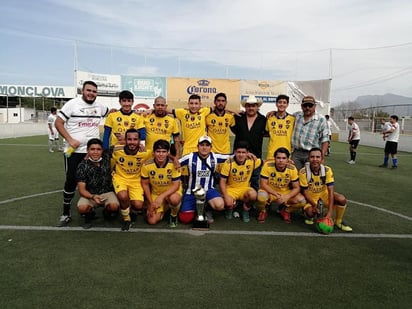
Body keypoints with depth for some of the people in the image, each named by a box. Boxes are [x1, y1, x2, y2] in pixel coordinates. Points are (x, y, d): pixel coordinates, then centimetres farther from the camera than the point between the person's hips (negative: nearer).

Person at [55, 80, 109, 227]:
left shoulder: (99, 106, 8)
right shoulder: (72, 104, -5)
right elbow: (58, 123, -6)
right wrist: (70, 140, -15)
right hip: (74, 151, -4)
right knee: (71, 181, 0)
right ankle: (66, 214, 13)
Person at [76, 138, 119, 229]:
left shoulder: (107, 159, -5)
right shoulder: (83, 166, -10)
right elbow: (82, 189, -12)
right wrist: (93, 197, -32)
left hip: (107, 193, 1)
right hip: (90, 194, -1)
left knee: (114, 206, -30)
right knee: (82, 208, -32)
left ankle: (107, 212, 10)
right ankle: (89, 215, 8)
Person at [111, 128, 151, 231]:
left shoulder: (145, 153, -18)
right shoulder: (117, 150, -17)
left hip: (136, 180, 1)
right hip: (120, 178, 0)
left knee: (138, 205, -17)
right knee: (123, 196, -31)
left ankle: (132, 213, 24)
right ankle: (126, 219, 1)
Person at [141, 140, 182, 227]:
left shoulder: (174, 164, -23)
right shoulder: (146, 165, -17)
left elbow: (176, 185, -21)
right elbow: (145, 184, -4)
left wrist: (162, 196, -32)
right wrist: (151, 203, -6)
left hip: (172, 192, -2)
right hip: (155, 194, 3)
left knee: (174, 199, -38)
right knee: (152, 221, -8)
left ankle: (174, 215, -2)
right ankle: (164, 208, 24)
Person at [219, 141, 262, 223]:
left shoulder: (252, 161, -9)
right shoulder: (228, 163, -15)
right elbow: (222, 181, -12)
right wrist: (226, 196, -22)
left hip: (244, 189, 2)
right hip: (231, 188, -2)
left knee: (253, 195, -31)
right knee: (228, 204, -31)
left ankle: (246, 209, 3)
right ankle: (230, 209, 10)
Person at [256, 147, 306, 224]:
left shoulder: (292, 169, -14)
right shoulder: (267, 165, -20)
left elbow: (296, 188, -9)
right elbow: (263, 184, -18)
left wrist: (287, 197, -28)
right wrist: (276, 194, -31)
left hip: (286, 193, 2)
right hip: (270, 191, -2)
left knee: (302, 201, -21)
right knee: (261, 197, -36)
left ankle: (285, 211, 11)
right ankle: (263, 211, 2)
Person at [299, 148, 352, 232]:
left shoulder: (327, 170, -19)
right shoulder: (303, 172, -24)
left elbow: (330, 190, -22)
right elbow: (305, 191, -16)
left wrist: (330, 212, -29)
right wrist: (314, 205, -26)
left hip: (324, 193, 2)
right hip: (310, 196, -2)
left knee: (342, 199, -23)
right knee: (310, 212, -30)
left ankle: (338, 222, 5)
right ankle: (310, 216, 11)